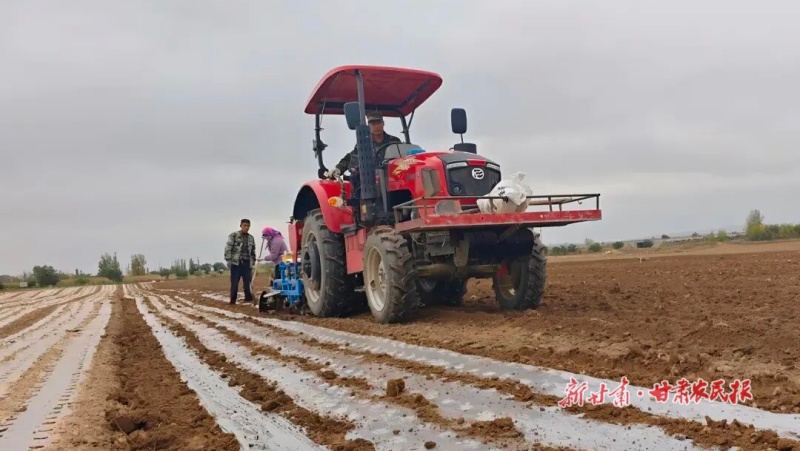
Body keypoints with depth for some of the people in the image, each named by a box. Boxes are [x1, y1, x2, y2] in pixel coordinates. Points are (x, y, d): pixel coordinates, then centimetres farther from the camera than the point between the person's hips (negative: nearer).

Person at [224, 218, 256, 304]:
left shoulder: (251, 238, 15)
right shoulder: (233, 235, 0)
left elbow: (253, 252, 21)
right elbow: (228, 248, -5)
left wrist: (253, 262, 14)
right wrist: (228, 260, -12)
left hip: (247, 264, 4)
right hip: (236, 263, -4)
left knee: (247, 283, 4)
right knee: (234, 283, -1)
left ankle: (249, 299, 10)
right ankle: (233, 300, 8)